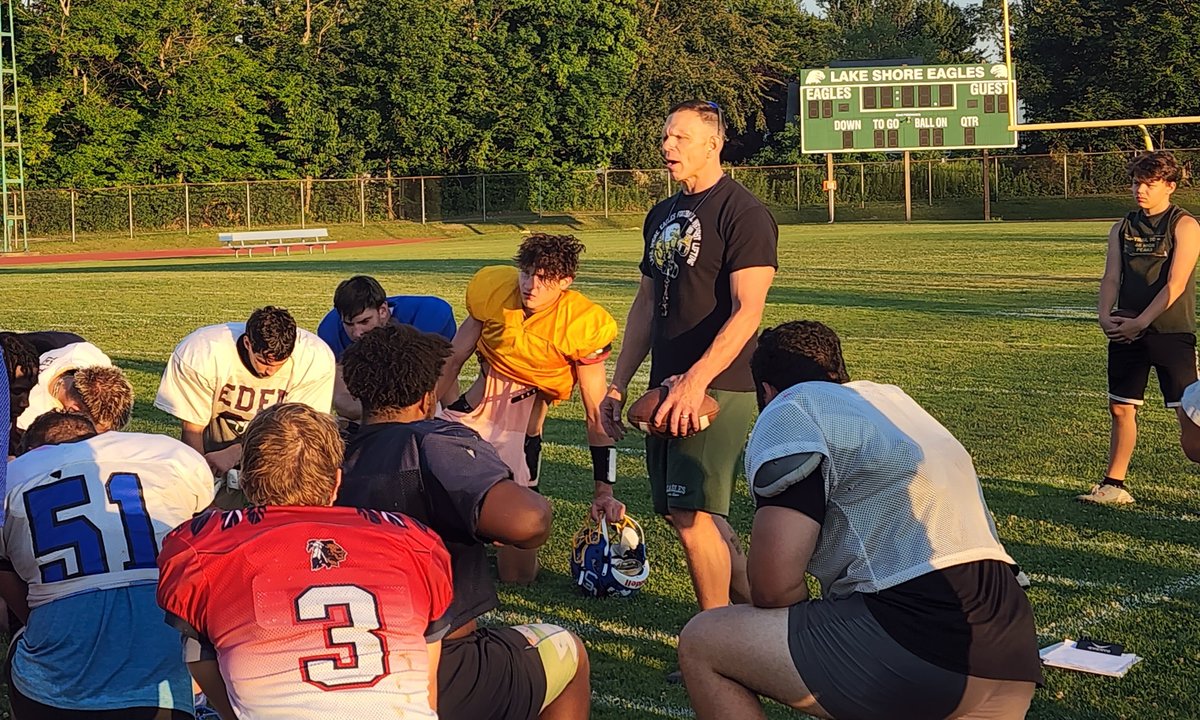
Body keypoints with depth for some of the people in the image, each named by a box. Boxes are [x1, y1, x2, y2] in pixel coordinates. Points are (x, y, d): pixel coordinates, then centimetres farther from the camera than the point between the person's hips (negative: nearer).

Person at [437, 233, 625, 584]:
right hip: (478, 405, 3)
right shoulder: (494, 288, -8)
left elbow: (596, 416, -10)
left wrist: (603, 491, -13)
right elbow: (454, 359, 5)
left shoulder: (582, 324, -16)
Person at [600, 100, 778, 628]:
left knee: (691, 513, -11)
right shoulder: (662, 216, 16)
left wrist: (697, 378, -28)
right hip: (669, 386, 9)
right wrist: (618, 384, 17)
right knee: (681, 511, 12)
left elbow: (747, 311, -19)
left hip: (718, 387, -9)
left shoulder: (742, 213, -9)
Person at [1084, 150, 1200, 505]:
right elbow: (1111, 277, 7)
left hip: (1171, 333, -5)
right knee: (1121, 408, 9)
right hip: (1126, 332, 5)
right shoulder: (1123, 228, 12)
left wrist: (1139, 322, -17)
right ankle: (1113, 485, 19)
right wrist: (1105, 316, -11)